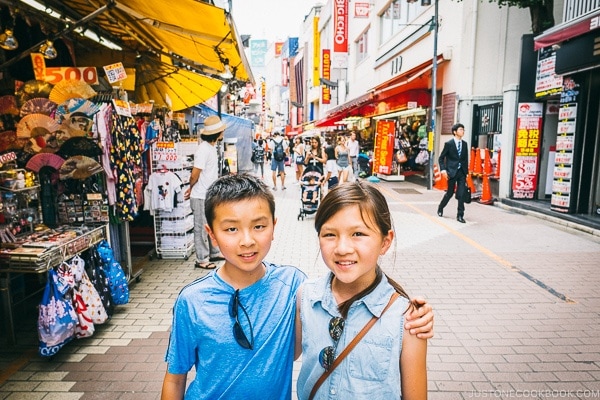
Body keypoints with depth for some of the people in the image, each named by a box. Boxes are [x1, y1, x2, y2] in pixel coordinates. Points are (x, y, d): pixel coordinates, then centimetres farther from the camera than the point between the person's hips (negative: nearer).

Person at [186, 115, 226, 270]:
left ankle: (214, 253, 32)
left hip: (211, 195, 9)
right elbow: (195, 174, -20)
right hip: (201, 197, -9)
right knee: (202, 228, 2)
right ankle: (202, 260, 13)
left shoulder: (212, 147, 11)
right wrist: (191, 188, -2)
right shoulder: (204, 149, -21)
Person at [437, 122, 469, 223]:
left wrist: (466, 172, 9)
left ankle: (460, 215, 5)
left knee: (461, 194, -2)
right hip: (451, 172, -3)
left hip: (462, 172, 4)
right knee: (450, 193, 7)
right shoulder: (448, 144, -5)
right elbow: (441, 158, -2)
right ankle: (440, 208, 32)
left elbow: (466, 159, 13)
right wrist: (443, 169, -13)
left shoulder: (465, 144, 9)